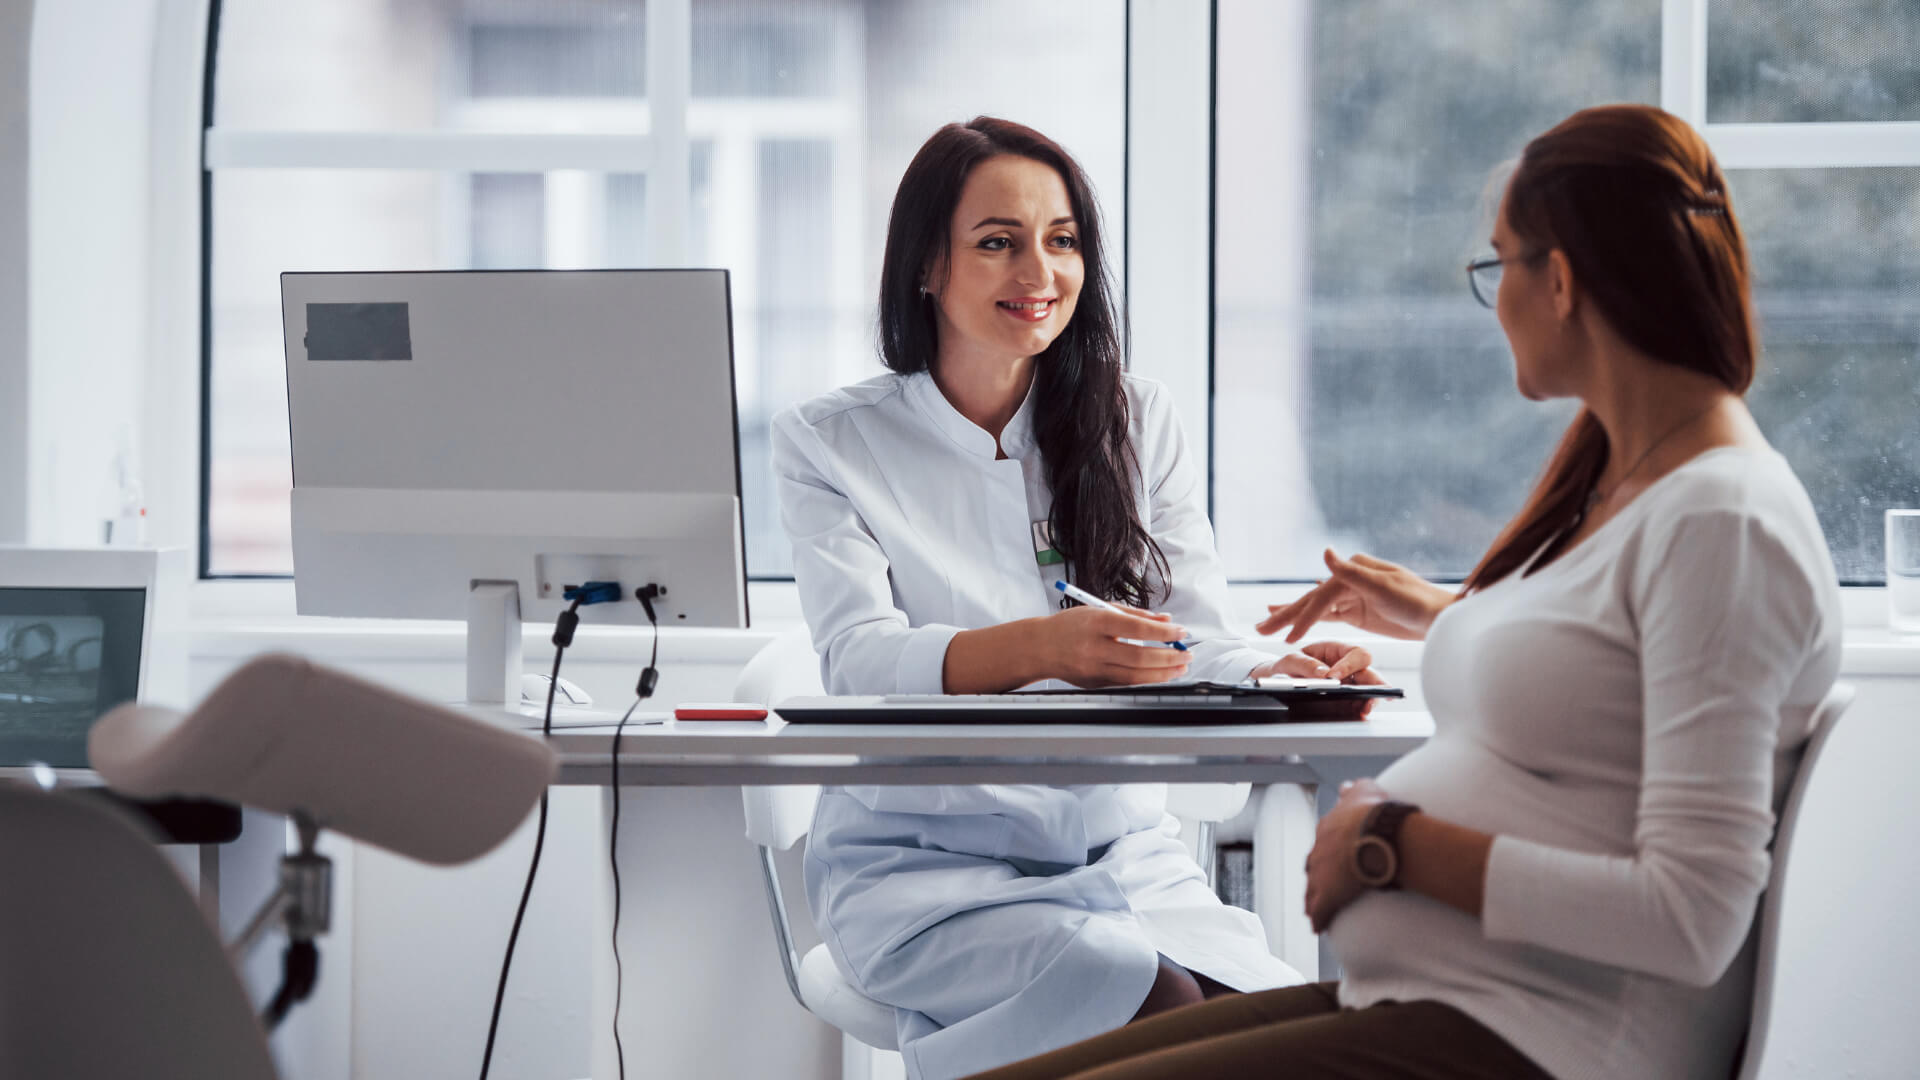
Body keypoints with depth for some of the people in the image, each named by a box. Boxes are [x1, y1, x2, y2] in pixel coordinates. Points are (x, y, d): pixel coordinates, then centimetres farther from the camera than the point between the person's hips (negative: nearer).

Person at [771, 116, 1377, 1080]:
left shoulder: (1136, 421, 13)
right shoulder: (831, 443, 4)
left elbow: (1195, 653, 5)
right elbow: (859, 657, -13)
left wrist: (1283, 678, -21)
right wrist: (1038, 649, -33)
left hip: (1126, 862, 3)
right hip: (927, 868, -3)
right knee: (1138, 994, -32)